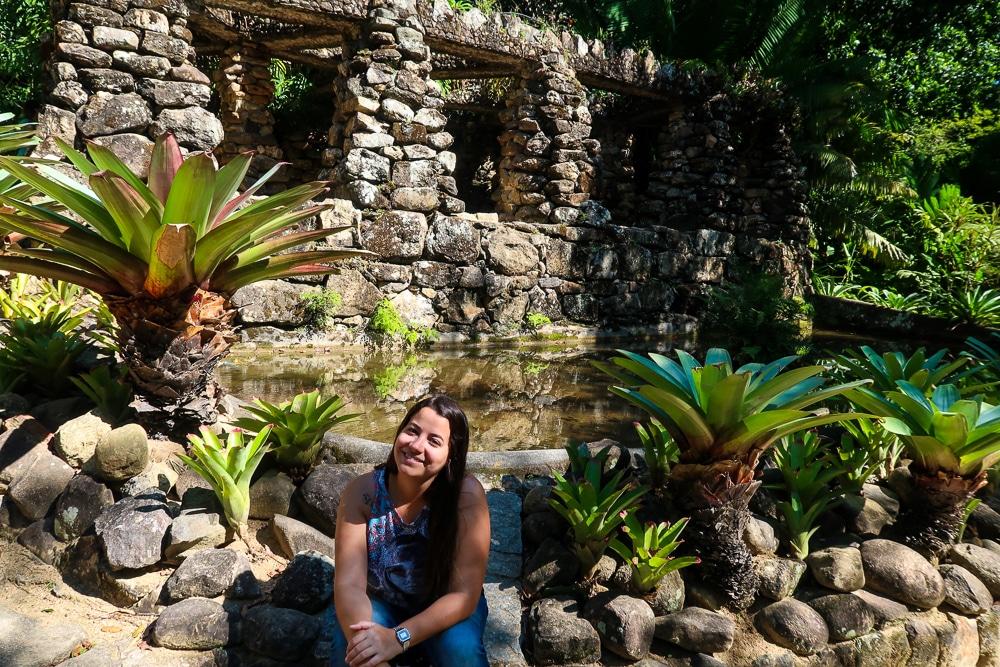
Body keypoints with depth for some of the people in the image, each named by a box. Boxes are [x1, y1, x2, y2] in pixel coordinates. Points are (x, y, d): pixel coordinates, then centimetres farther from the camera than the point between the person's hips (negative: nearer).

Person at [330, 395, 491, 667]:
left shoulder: (467, 494, -25)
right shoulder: (363, 490, -21)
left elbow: (464, 595, -25)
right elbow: (349, 584, -23)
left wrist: (398, 638, -38)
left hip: (444, 609, 0)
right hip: (378, 602, 1)